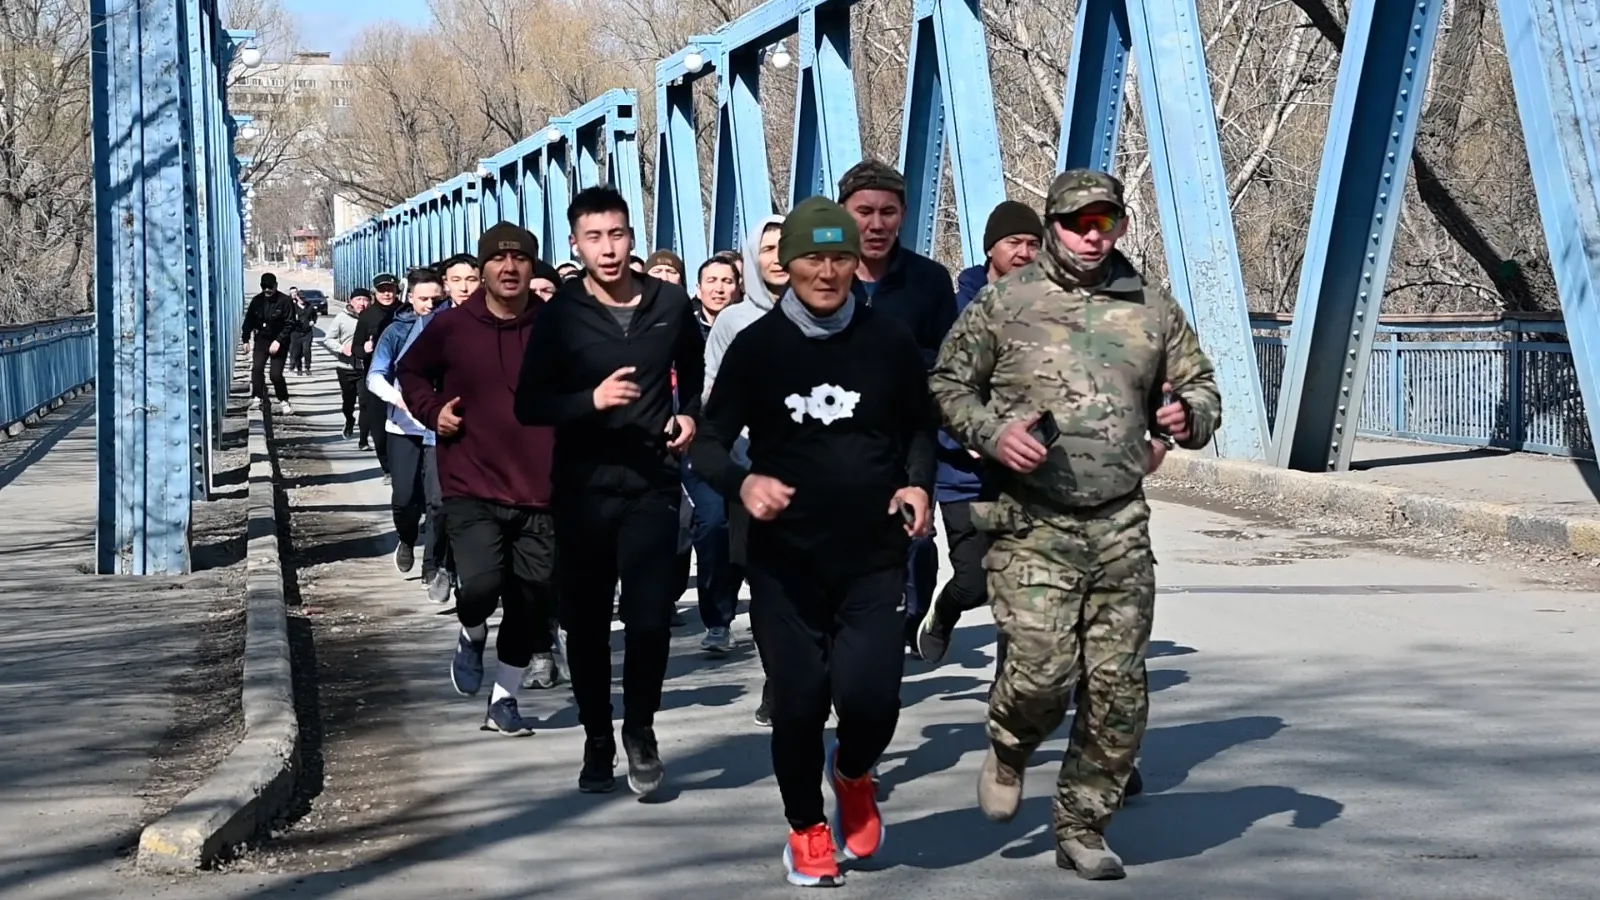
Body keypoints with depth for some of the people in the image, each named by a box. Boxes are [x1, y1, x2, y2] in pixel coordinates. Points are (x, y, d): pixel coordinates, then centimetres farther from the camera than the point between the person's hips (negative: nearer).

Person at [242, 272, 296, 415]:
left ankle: (283, 401, 12)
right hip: (261, 340, 4)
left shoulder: (285, 301, -11)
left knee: (276, 374, -7)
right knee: (257, 369, -13)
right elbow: (249, 321, 10)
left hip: (279, 342, -4)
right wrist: (245, 339, 2)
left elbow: (290, 324, -14)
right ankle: (260, 398, -4)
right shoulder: (257, 301, 2)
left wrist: (279, 341, -21)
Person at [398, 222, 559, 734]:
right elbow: (410, 373, 18)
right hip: (471, 487, -1)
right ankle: (473, 637, 16)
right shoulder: (451, 328, 0)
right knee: (481, 583, -20)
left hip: (540, 492, 1)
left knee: (532, 601, 4)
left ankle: (504, 700, 22)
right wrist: (432, 411, 2)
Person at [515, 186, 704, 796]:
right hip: (583, 488, 0)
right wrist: (591, 401, -21)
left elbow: (695, 374, 23)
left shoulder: (670, 304, 4)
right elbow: (529, 405, -5)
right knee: (586, 622, 6)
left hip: (653, 484, 0)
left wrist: (690, 415, 4)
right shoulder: (560, 315, -3)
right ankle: (597, 740, 23)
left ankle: (640, 729, 16)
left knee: (650, 617, -7)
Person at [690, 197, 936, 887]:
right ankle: (805, 828, 30)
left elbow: (920, 427, 16)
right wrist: (743, 482, -19)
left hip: (874, 557, 0)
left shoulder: (891, 342, 1)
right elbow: (710, 443, 1)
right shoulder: (756, 346, -3)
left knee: (871, 699, -12)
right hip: (786, 561, 0)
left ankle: (852, 776, 25)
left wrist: (919, 484, -3)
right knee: (799, 704, 4)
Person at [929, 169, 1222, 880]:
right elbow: (946, 386, 5)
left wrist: (1188, 417, -5)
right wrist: (991, 434, -13)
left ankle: (1082, 830, 19)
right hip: (1030, 527, -3)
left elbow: (1202, 388, 19)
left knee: (1119, 690, 3)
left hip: (1121, 528, 3)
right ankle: (1008, 750, 21)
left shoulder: (1153, 310, 10)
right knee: (1042, 671, -15)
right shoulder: (1003, 303, 1)